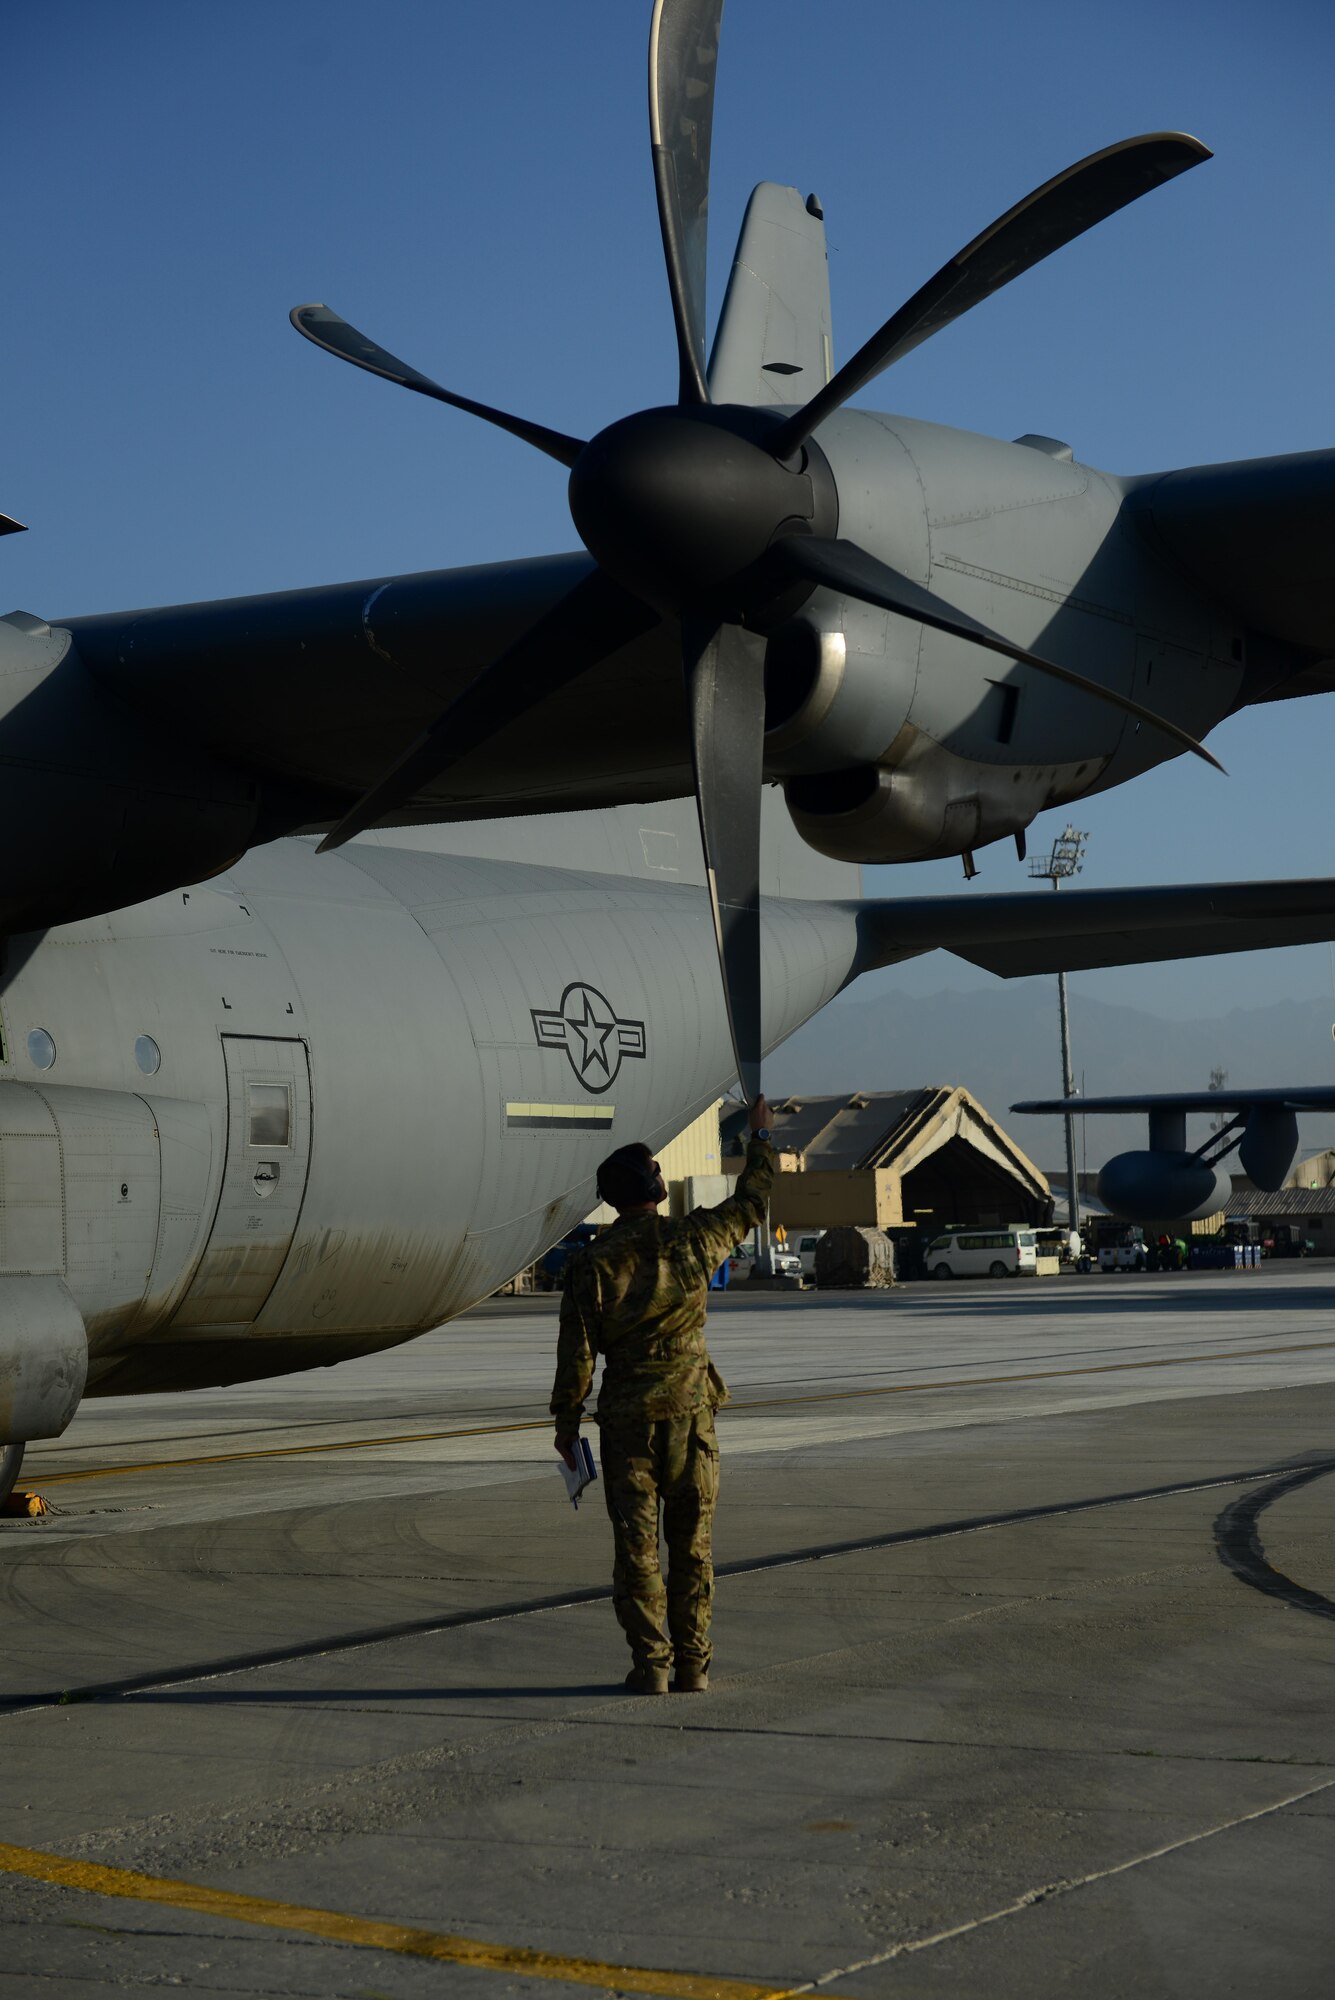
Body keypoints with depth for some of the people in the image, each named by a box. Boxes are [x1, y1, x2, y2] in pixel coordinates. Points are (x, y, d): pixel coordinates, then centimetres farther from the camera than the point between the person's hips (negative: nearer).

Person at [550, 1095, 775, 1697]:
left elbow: (576, 1352, -6)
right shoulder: (692, 1241, -3)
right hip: (690, 1411, 1)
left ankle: (650, 1665, 2)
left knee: (636, 1545, 3)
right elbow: (749, 1203, 16)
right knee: (692, 1544, 7)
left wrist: (566, 1423, 4)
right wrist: (761, 1139, 29)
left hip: (627, 1420, -1)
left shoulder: (593, 1263, -8)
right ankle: (693, 1664, 9)